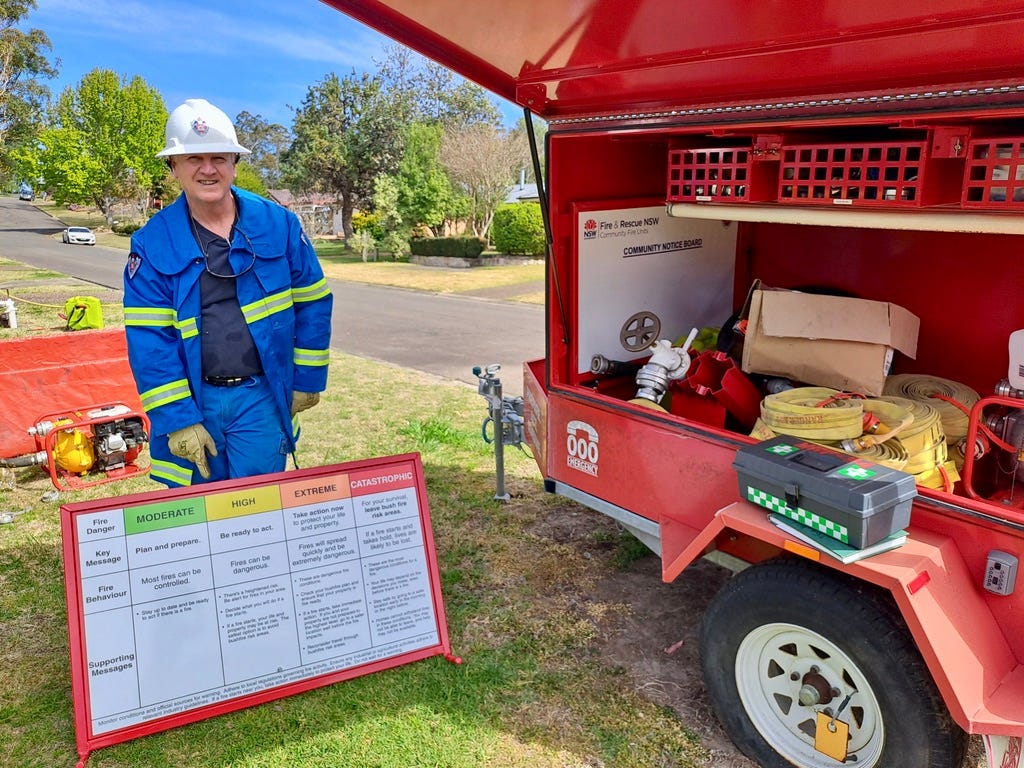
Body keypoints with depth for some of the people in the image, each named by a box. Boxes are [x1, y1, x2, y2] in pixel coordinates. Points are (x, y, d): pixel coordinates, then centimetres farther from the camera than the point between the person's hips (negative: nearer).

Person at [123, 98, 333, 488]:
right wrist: (178, 419, -11)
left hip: (260, 397, 0)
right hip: (192, 398, 1)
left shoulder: (278, 224, -1)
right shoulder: (153, 243, -3)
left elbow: (312, 304, 5)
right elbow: (149, 340, -6)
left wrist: (308, 379, 6)